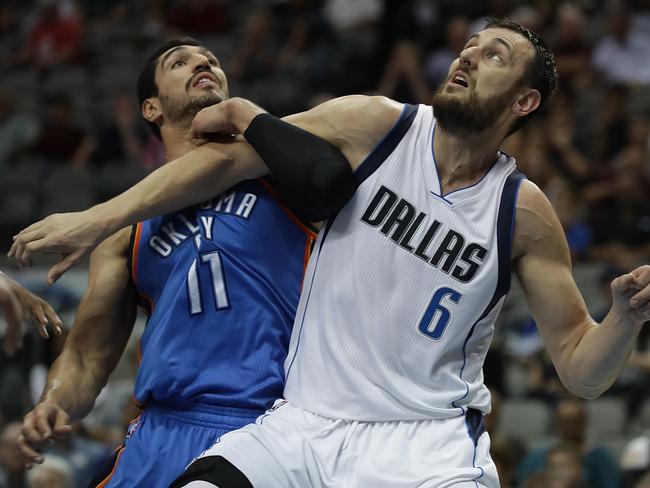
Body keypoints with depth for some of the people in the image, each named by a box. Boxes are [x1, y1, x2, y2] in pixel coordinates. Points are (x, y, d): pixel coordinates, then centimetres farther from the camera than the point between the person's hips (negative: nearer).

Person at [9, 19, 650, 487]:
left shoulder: (523, 212, 0)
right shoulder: (375, 125, 1)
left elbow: (580, 369, 4)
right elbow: (228, 156, 6)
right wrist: (98, 219, 1)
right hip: (303, 423, 2)